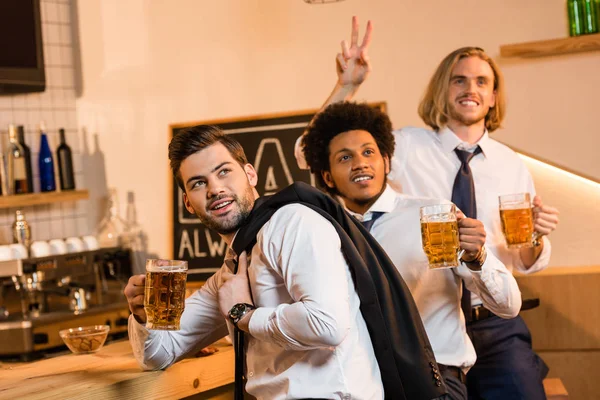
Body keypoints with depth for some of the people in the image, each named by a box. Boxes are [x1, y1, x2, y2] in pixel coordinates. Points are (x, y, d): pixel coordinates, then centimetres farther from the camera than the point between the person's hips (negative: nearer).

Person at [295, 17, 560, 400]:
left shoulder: (513, 166, 5)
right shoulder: (406, 147, -2)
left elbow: (527, 262, 11)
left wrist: (536, 238, -12)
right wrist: (347, 85, -21)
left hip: (496, 328, 2)